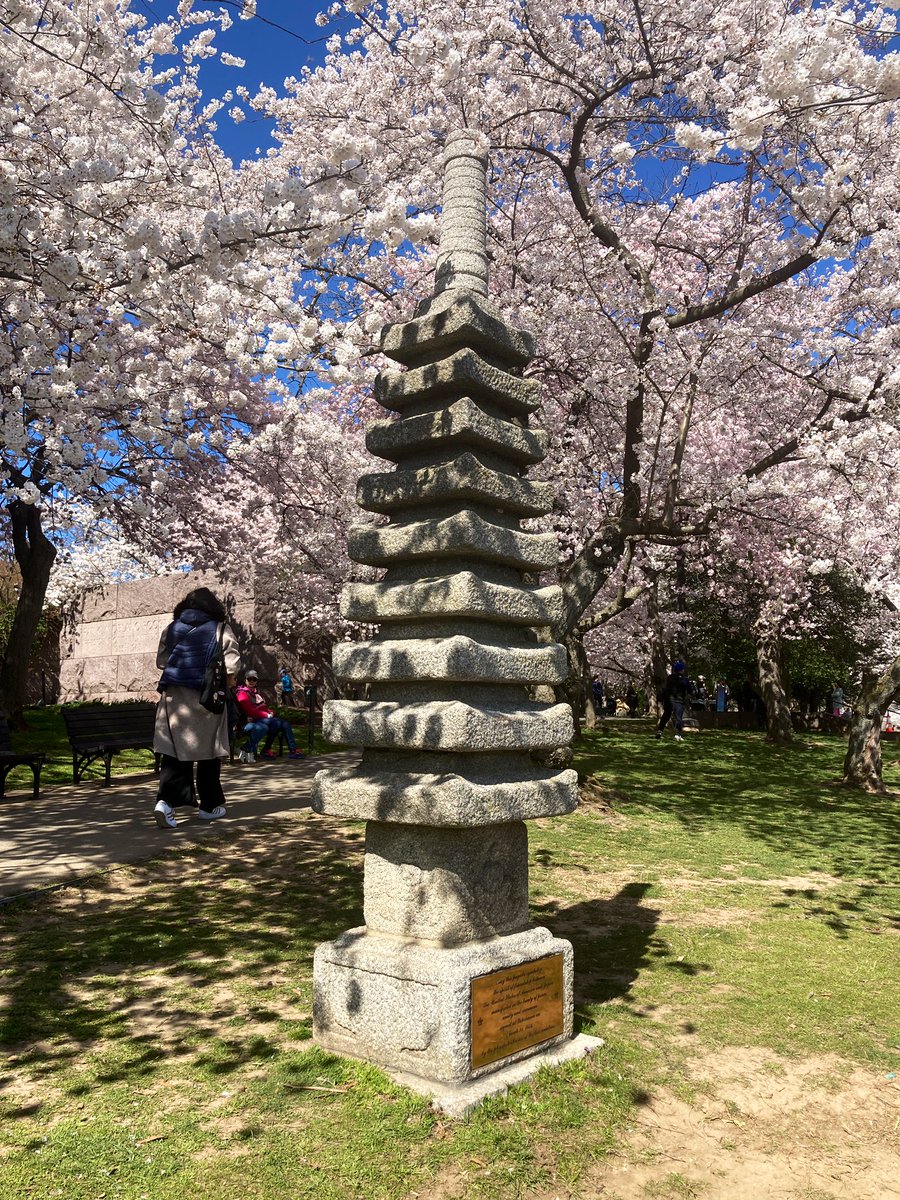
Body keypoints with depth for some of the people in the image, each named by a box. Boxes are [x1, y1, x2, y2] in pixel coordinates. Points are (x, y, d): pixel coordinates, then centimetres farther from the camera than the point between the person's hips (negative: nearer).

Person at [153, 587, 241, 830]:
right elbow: (232, 664, -9)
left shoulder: (172, 628, 8)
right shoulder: (220, 629, -1)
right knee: (208, 751, 8)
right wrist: (227, 679, 8)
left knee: (174, 751, 3)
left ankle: (166, 801, -15)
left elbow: (161, 660, 13)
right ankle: (209, 805, 16)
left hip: (173, 696, 3)